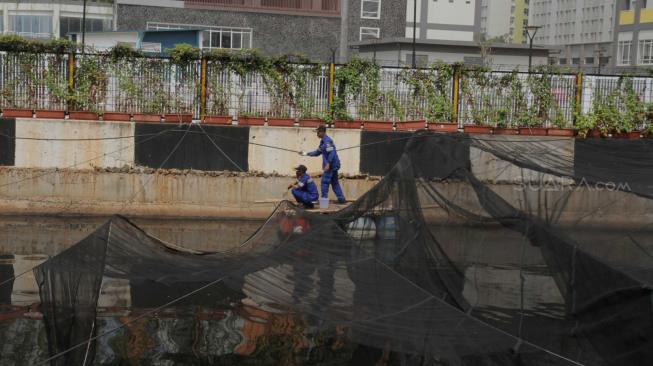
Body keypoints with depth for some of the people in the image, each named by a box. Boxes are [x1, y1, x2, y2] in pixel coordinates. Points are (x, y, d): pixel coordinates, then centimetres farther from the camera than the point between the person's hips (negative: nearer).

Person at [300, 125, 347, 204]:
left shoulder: (327, 141, -15)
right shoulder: (323, 141, 17)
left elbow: (331, 153, -22)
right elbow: (318, 152, 24)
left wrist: (328, 164, -25)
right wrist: (306, 154, 23)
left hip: (331, 165, -10)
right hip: (334, 165, 10)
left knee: (325, 182, -5)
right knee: (334, 182, 12)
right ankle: (341, 198, 14)